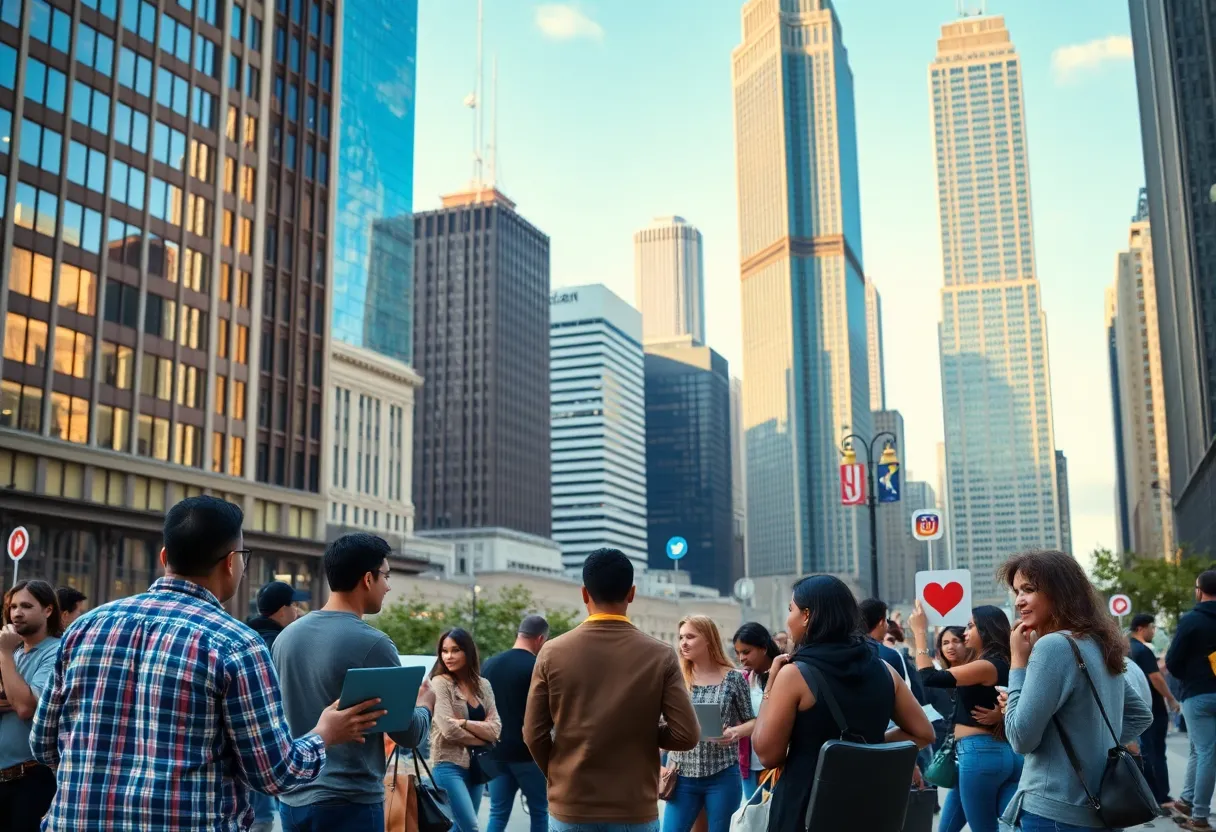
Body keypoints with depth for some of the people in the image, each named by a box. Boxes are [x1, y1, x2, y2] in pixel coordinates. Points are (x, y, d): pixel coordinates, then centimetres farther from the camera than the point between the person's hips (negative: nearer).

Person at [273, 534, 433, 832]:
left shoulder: (286, 636, 5)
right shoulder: (371, 643, -16)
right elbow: (408, 733, -10)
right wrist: (425, 705, 11)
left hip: (292, 800, 7)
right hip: (348, 805, -7)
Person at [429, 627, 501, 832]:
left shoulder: (483, 685, 8)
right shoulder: (440, 683, -7)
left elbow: (496, 728, -1)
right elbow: (449, 729, -16)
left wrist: (465, 723, -14)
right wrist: (482, 736, -5)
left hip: (476, 765, 6)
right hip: (450, 765, -6)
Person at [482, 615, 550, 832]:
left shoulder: (490, 664, 7)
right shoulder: (537, 668, -12)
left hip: (497, 751, 5)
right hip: (527, 752, -5)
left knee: (498, 813, 9)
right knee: (539, 811, 8)